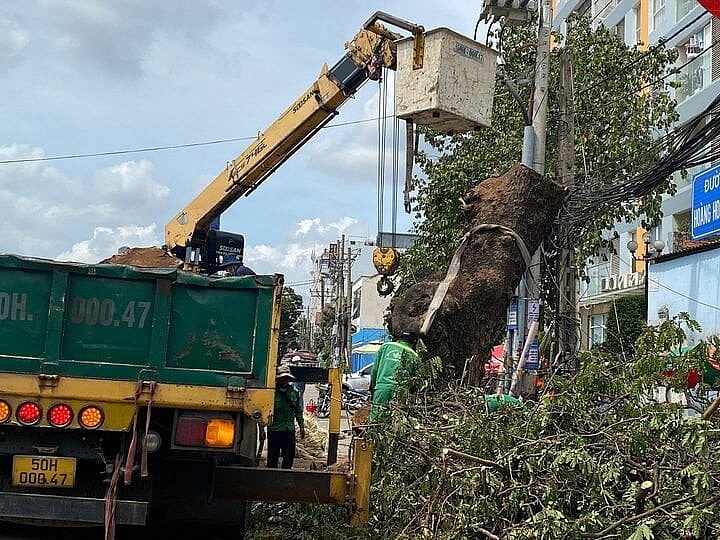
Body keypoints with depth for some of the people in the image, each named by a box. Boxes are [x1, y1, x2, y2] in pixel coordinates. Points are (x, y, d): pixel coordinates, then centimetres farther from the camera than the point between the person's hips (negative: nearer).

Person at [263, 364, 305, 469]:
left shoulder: (294, 393, 10)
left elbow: (299, 412, 18)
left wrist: (301, 426, 12)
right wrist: (261, 429, -5)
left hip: (289, 430, 3)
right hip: (274, 429, -3)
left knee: (289, 457, 1)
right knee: (273, 457, 3)